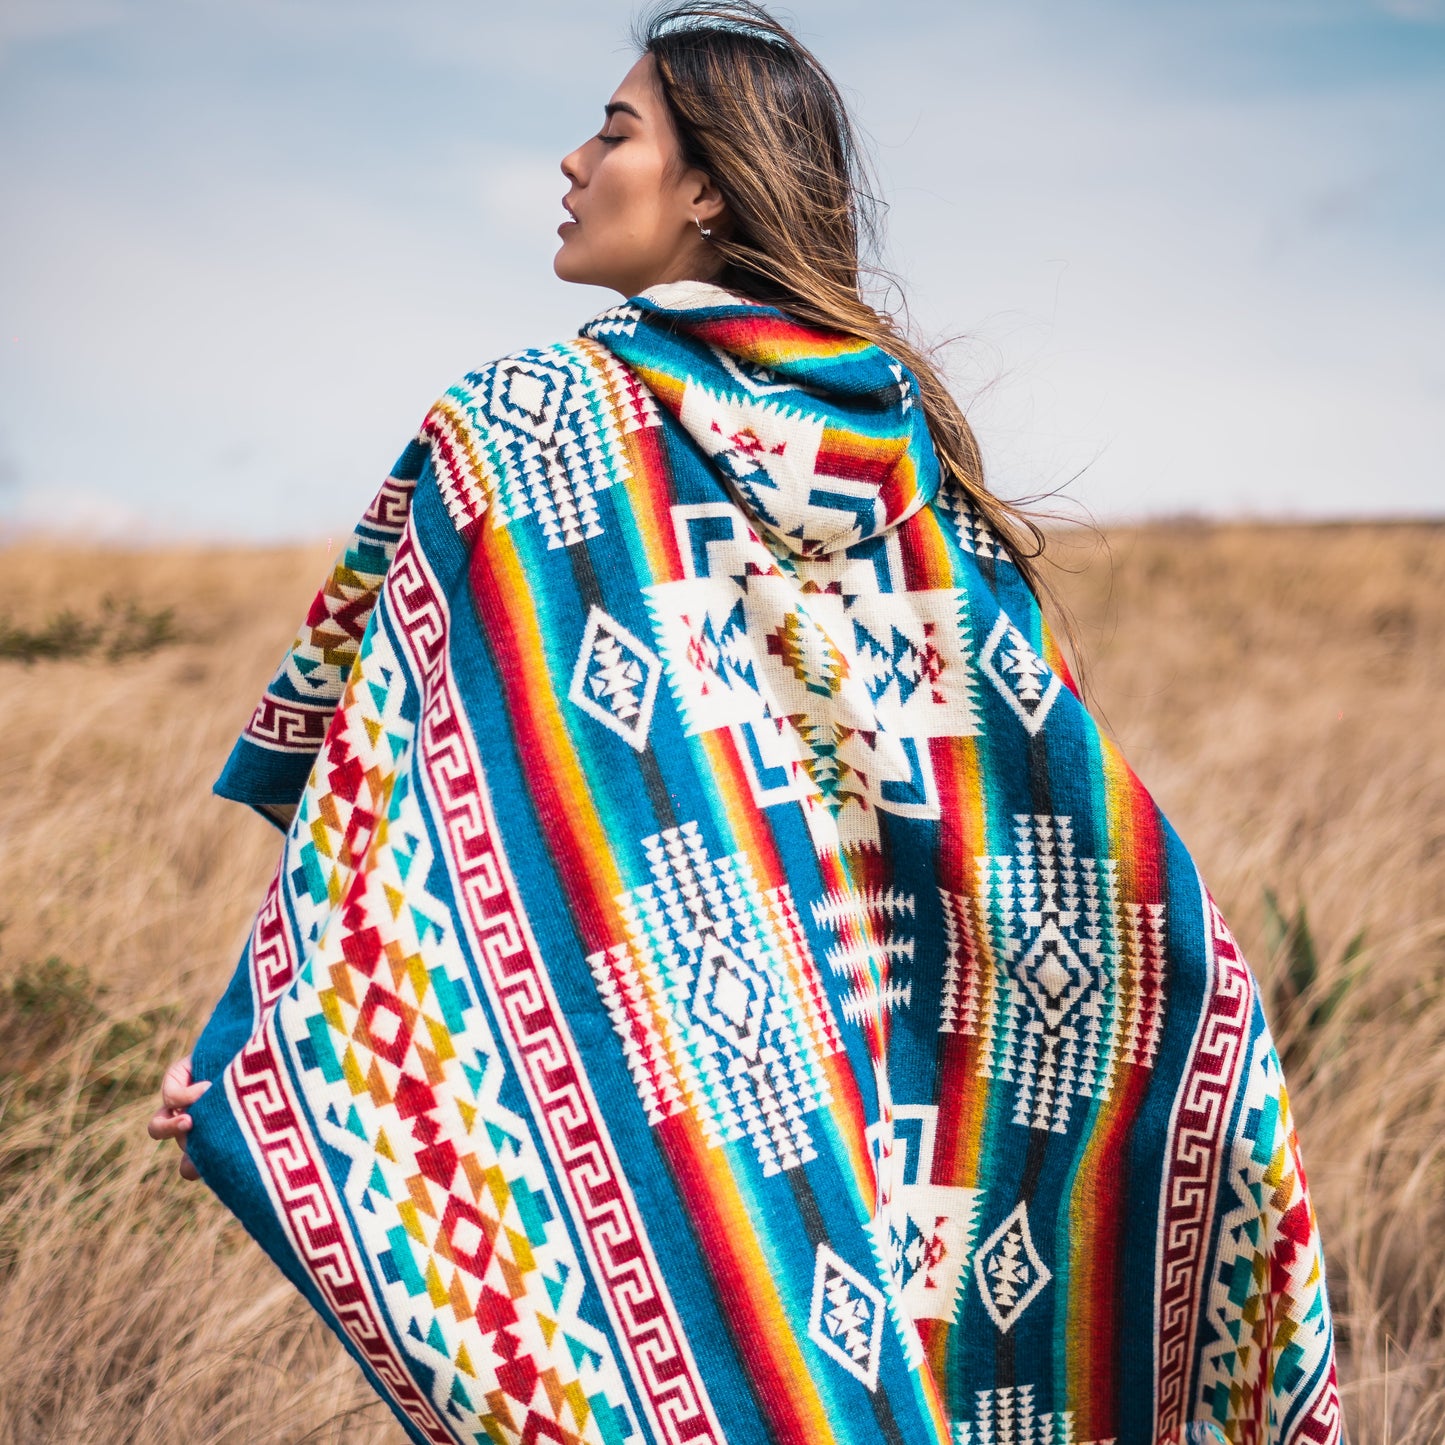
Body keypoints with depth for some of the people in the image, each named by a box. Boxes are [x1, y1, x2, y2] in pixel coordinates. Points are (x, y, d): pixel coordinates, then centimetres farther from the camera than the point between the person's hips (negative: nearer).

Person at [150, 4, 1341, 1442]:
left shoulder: (525, 427, -10)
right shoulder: (902, 421, 4)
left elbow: (393, 779, -13)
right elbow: (1058, 759, 5)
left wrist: (253, 1044, -9)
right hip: (895, 1071, 5)